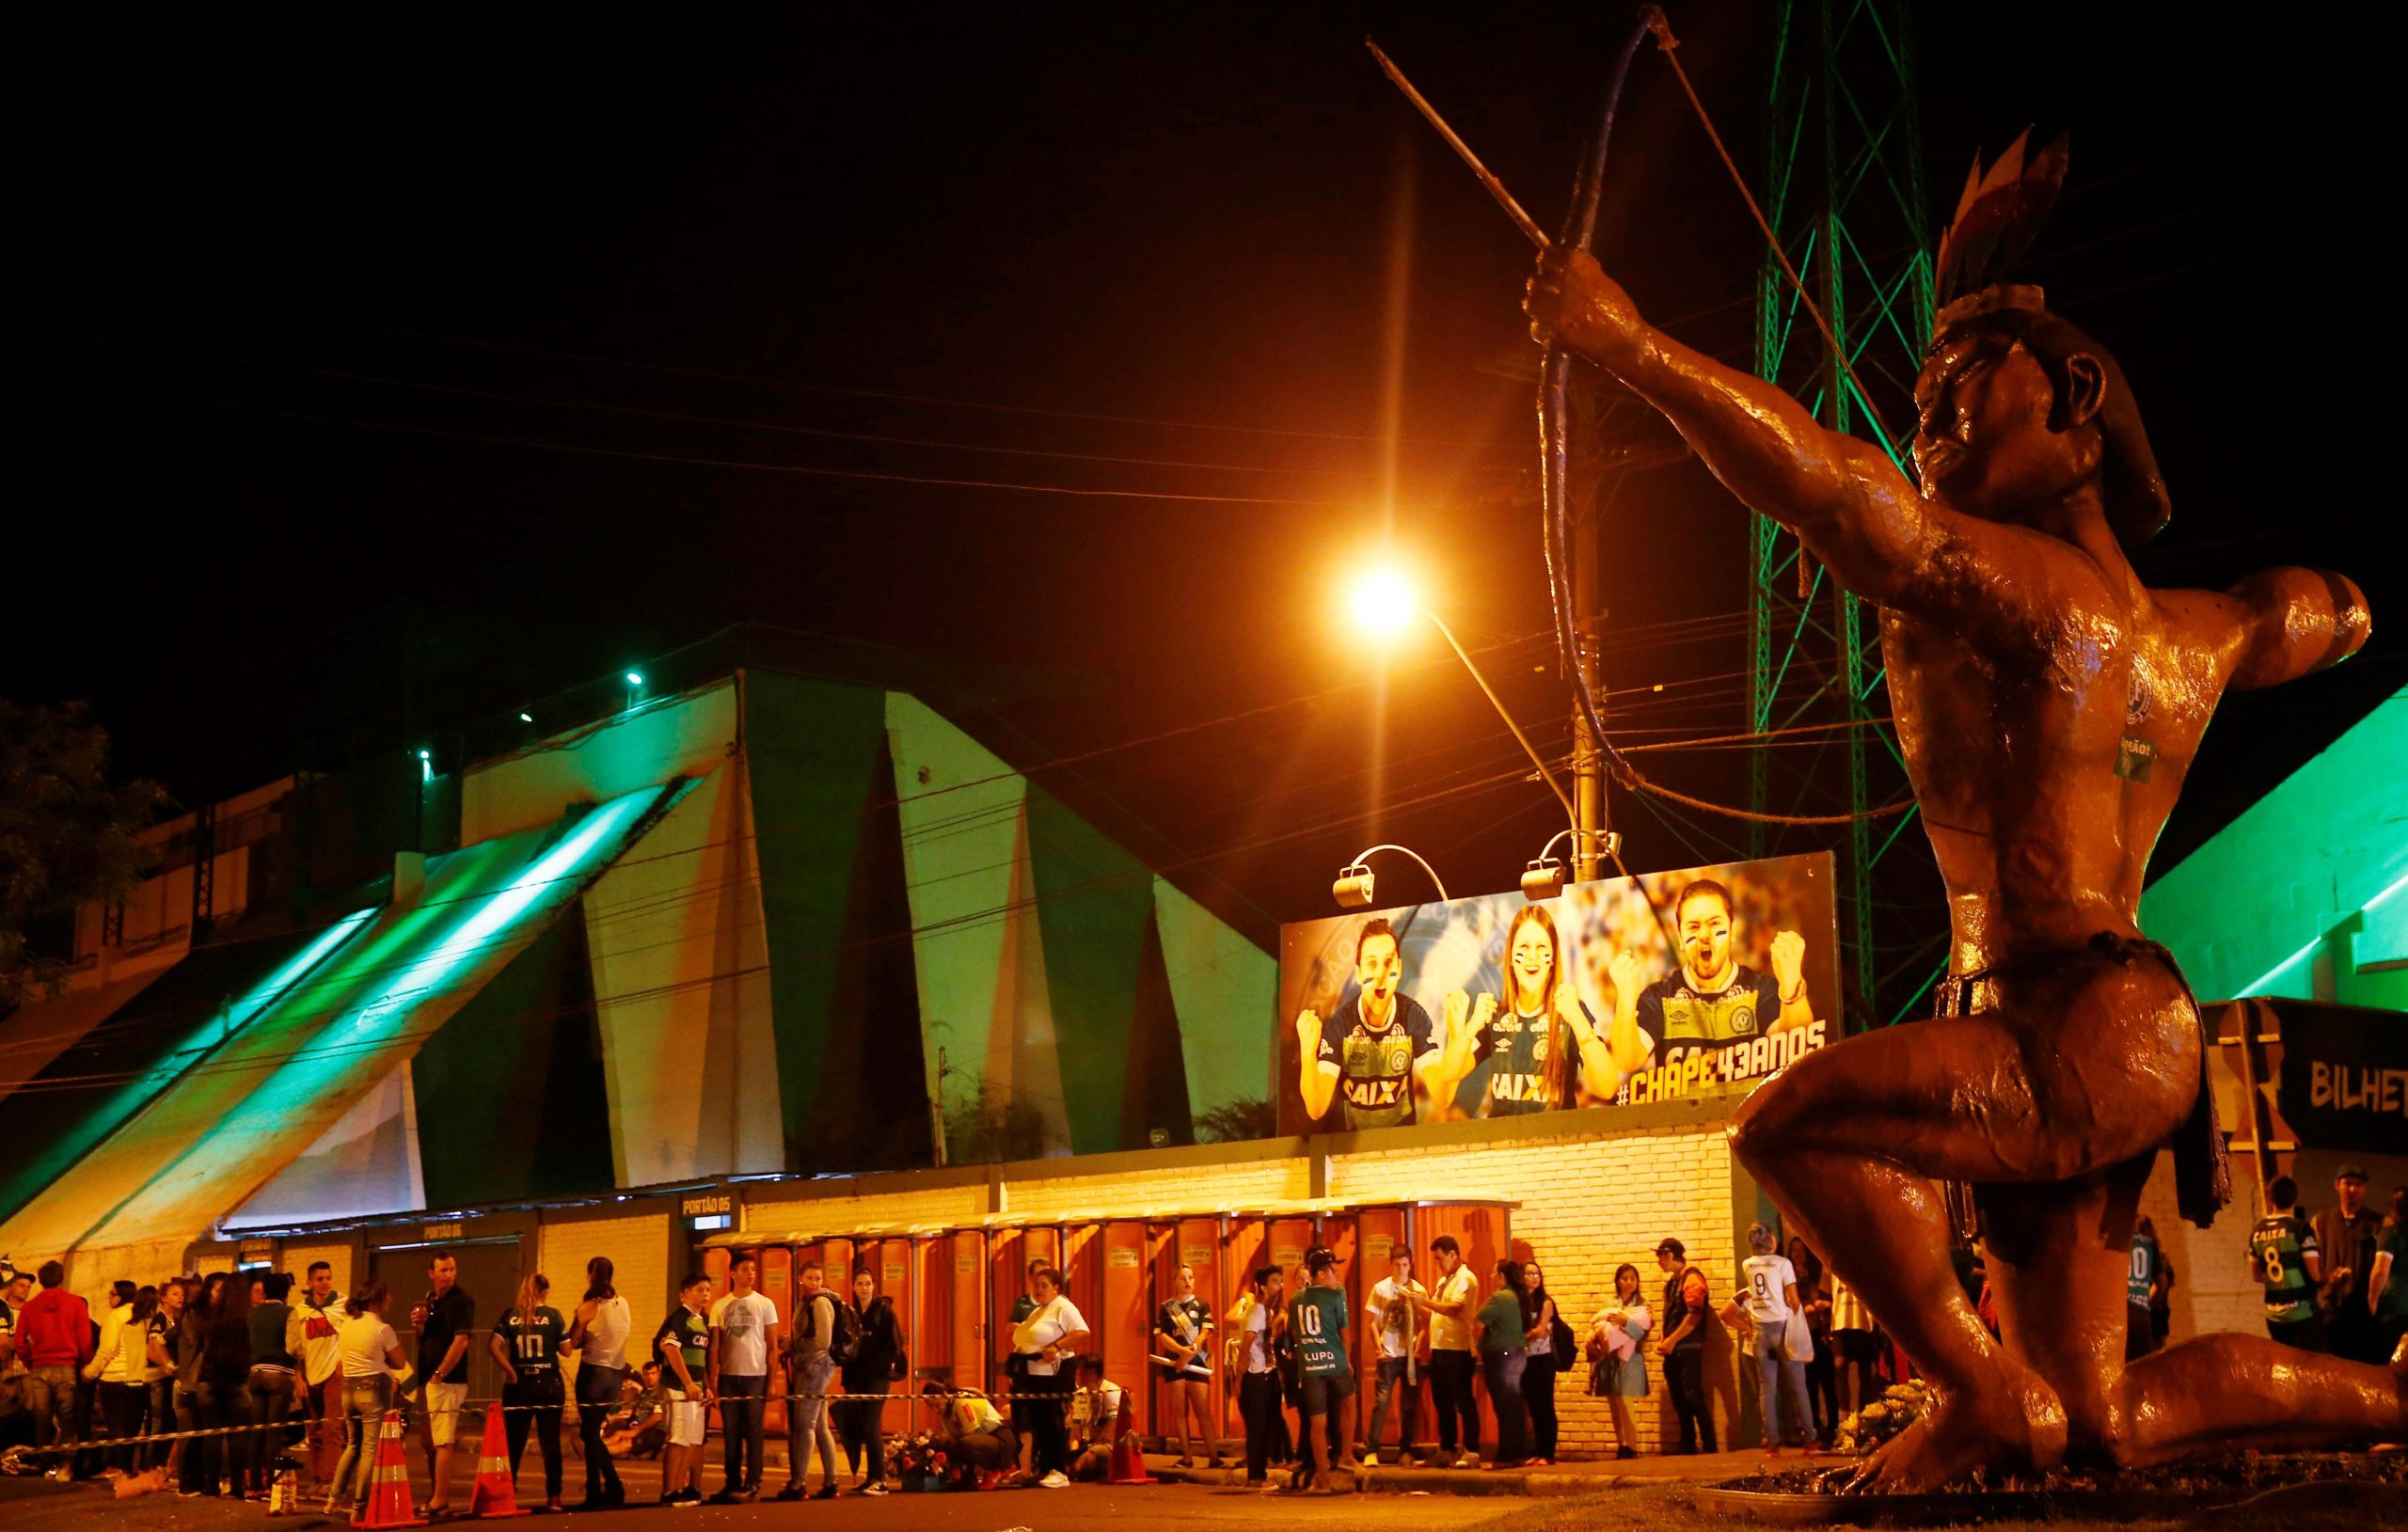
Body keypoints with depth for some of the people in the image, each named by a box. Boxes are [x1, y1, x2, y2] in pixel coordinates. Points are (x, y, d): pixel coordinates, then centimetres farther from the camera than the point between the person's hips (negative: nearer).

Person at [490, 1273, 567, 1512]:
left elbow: (494, 1345, -9)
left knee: (514, 1443, 8)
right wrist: (576, 1327, 13)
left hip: (519, 1384, 1)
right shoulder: (553, 1315, -2)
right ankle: (553, 1497, 2)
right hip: (548, 1383, -1)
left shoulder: (511, 1316, 3)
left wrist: (510, 1371, -6)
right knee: (550, 1442, 3)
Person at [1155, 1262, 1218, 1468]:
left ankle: (1214, 1457, -10)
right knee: (1180, 1412, 1)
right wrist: (1182, 1350, -17)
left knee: (1202, 1411, -7)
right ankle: (1187, 1458, 5)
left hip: (1198, 1363, -1)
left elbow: (1204, 1333, -2)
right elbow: (1162, 1336, 0)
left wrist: (1189, 1354, -14)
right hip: (1173, 1363, 1)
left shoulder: (1201, 1306, 7)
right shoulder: (1166, 1308, 8)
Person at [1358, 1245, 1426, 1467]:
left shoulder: (1418, 1290, 3)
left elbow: (1425, 1322, 5)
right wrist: (1378, 1344, -7)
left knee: (1410, 1404, 6)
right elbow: (1372, 1321, 3)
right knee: (1381, 1402, -7)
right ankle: (1371, 1450, -6)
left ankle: (1405, 1450, 15)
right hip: (1388, 1354, -2)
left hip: (1410, 1355, 2)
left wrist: (1419, 1341, -10)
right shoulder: (1380, 1288, 1)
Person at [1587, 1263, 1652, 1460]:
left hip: (1628, 1360, -4)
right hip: (1608, 1360, 4)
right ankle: (1621, 1448, 8)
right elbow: (1596, 1326, 7)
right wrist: (1593, 1337, -13)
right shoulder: (1610, 1305, 15)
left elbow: (1642, 1331, -9)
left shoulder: (1642, 1305, 4)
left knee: (1624, 1405, -14)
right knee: (1614, 1408, 3)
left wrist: (1626, 1322, -23)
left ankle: (1631, 1449, -13)